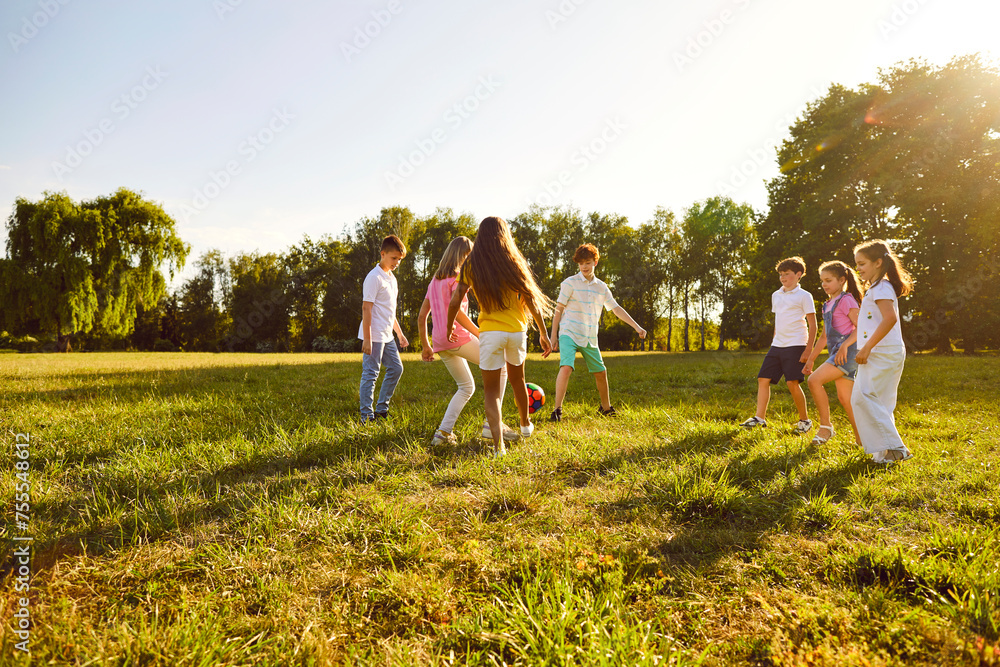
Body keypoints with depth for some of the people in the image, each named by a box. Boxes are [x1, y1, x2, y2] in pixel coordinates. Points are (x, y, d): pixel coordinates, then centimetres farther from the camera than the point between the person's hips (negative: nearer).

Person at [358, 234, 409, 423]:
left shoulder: (391, 278, 16)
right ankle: (366, 416, 0)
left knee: (396, 368, 13)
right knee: (370, 373, -6)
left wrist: (400, 334, 23)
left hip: (387, 336, 10)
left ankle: (381, 409, 21)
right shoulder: (374, 277, -13)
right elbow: (366, 308, -17)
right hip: (374, 336, -10)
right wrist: (367, 339, -21)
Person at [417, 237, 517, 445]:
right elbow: (456, 311, -19)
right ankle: (492, 424, -3)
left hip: (440, 343, 8)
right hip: (458, 338, -8)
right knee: (500, 369, 4)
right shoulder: (457, 278, -5)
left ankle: (443, 432, 7)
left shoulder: (435, 281, 19)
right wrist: (482, 335, -18)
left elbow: (421, 316, 18)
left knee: (466, 387, 19)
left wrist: (425, 346, 22)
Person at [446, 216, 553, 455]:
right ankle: (525, 424, 45)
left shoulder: (471, 264, 0)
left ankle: (498, 445, -11)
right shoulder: (513, 261, 2)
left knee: (492, 389, 3)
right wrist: (543, 333, 6)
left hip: (490, 331, -2)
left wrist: (448, 328, 14)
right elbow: (531, 300, 0)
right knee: (517, 378, 25)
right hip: (517, 330, 2)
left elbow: (455, 303, -2)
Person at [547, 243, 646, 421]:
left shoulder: (601, 287, 9)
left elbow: (616, 308, 13)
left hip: (590, 338, 5)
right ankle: (557, 410, -20)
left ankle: (606, 408, 32)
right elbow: (559, 309, -2)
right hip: (569, 333, -5)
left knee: (601, 372, 11)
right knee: (566, 367, -25)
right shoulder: (570, 283, -3)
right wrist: (553, 335, -5)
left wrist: (636, 326, 8)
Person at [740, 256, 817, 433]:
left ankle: (805, 420, 8)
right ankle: (760, 417, 1)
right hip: (777, 345, 7)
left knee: (792, 383, -10)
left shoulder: (804, 296, -3)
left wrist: (808, 349, -11)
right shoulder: (776, 295, 16)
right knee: (763, 379, -2)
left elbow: (812, 324, -5)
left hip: (795, 345, -6)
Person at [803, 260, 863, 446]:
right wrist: (811, 359, 23)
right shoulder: (828, 305, 21)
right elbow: (824, 336, 25)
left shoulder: (846, 300, -5)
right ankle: (861, 438, 15)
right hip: (837, 353, 9)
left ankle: (826, 425, -10)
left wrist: (845, 345, -28)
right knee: (844, 397, 8)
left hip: (848, 351, -9)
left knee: (814, 380, -20)